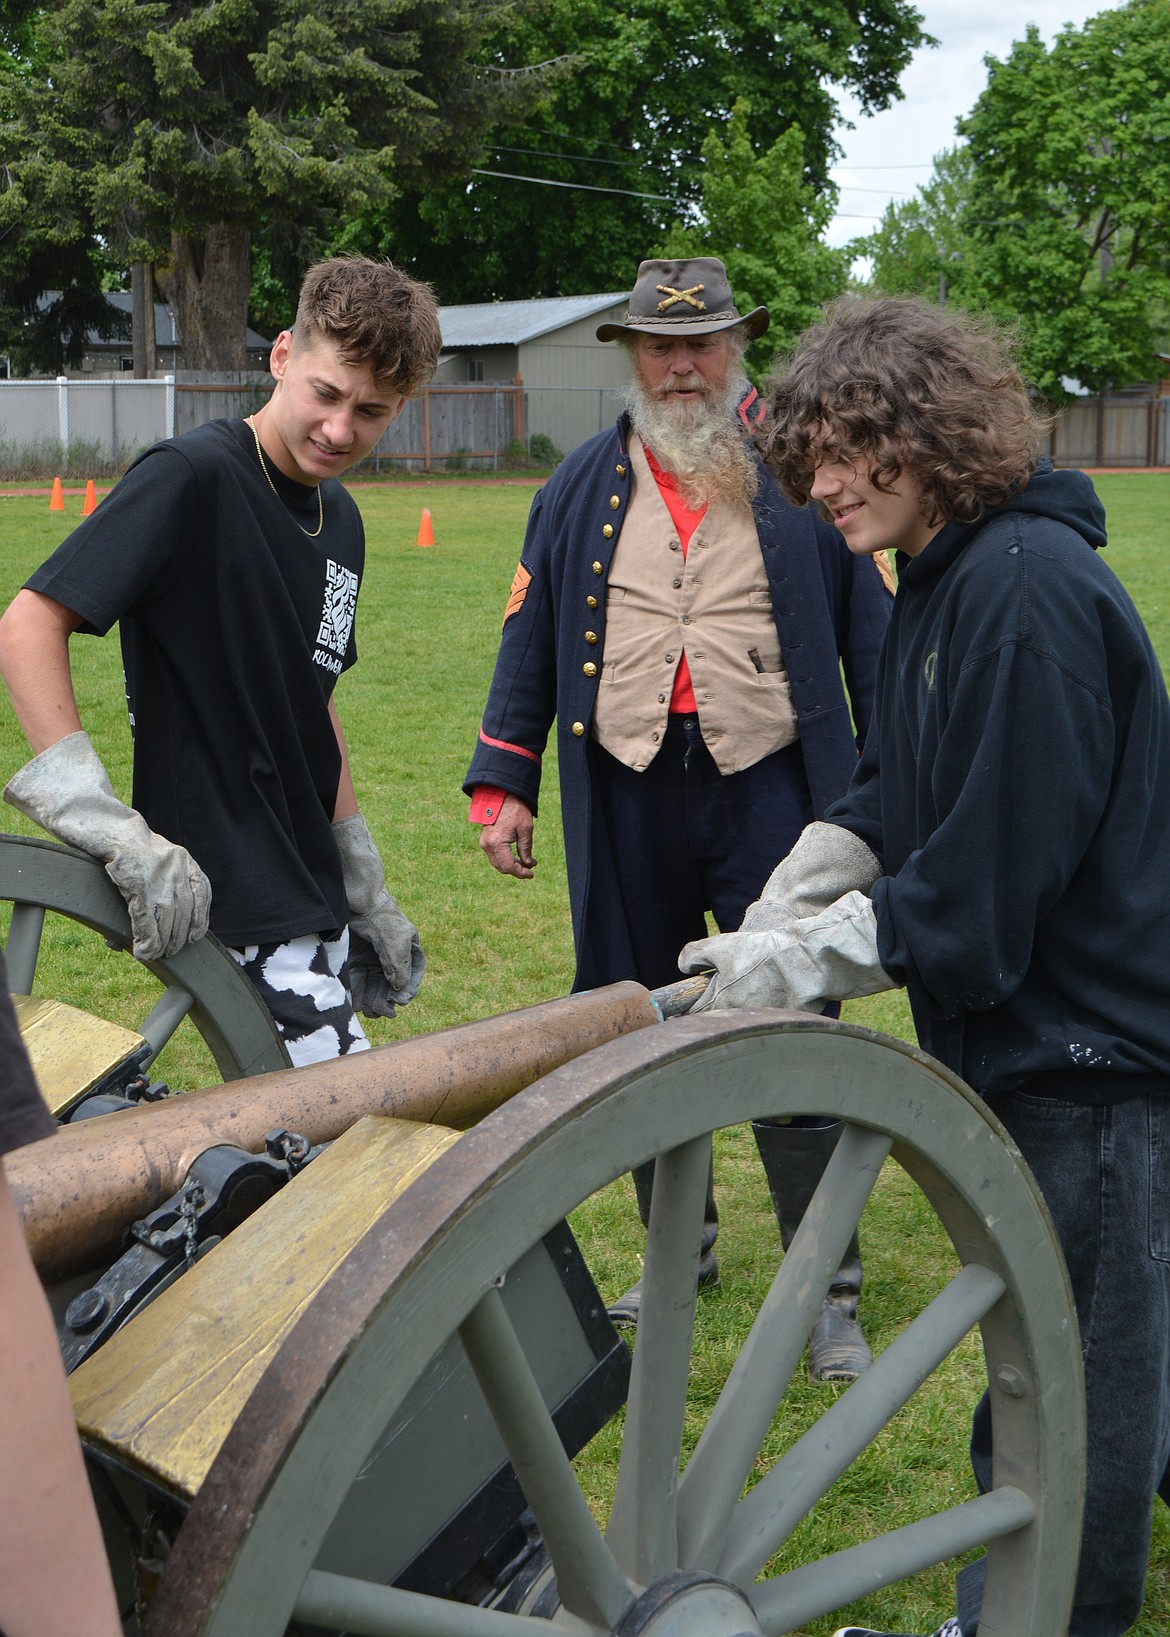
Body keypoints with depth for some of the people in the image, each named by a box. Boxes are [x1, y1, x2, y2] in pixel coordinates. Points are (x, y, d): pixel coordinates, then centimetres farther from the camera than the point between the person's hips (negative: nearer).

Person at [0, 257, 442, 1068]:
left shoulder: (340, 519, 11)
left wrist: (369, 894, 20)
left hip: (312, 893, 8)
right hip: (222, 890, -8)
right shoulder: (191, 477, -14)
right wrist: (109, 825, -27)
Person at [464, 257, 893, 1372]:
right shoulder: (584, 486, 11)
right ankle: (679, 1247, 31)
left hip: (766, 788, -3)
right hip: (628, 795, 3)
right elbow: (529, 635, 13)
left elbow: (873, 630, 4)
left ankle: (829, 1293, 10)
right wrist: (503, 781, 8)